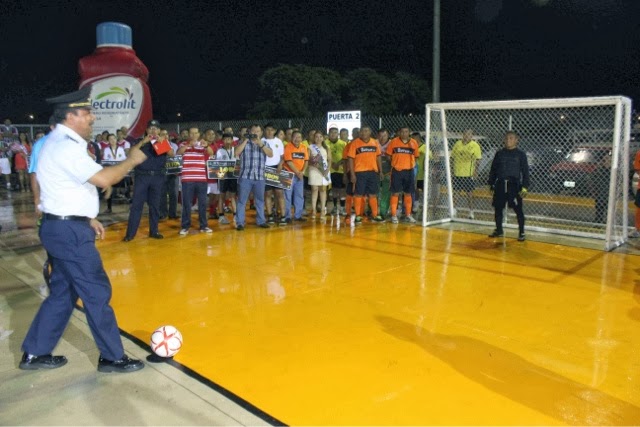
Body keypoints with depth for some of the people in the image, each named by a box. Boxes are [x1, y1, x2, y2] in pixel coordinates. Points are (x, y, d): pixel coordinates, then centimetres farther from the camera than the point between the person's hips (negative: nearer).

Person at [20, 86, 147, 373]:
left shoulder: (58, 142, 15)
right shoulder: (66, 146, -19)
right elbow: (104, 179, -28)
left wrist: (88, 218, 18)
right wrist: (131, 160, -14)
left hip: (64, 227, 10)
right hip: (69, 231, -10)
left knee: (63, 292, 17)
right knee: (97, 293, -2)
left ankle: (35, 353, 28)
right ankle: (112, 357, 10)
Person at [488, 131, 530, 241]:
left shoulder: (520, 154, -1)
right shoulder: (499, 153, 7)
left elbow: (525, 171, -2)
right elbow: (493, 169, 13)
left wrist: (525, 187, -8)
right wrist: (491, 184, 10)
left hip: (514, 185, -3)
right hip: (500, 184, 4)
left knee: (518, 210, -3)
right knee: (498, 208, 9)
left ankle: (521, 232, 8)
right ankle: (498, 230, 24)